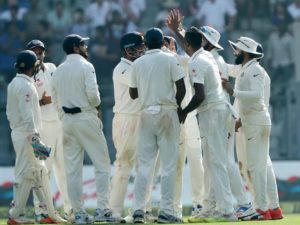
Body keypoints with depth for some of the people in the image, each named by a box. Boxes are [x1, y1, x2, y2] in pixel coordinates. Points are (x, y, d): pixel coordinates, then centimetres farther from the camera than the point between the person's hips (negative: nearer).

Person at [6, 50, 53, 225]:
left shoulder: (13, 84, 14)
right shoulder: (25, 86, -16)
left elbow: (9, 111, 19)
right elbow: (27, 115, -22)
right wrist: (34, 138, -24)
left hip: (18, 133, 10)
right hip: (27, 136, -10)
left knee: (40, 173, 12)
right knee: (25, 174, -5)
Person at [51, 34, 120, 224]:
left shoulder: (59, 71, 11)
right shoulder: (85, 66, -7)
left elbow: (56, 99, 12)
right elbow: (92, 93, -16)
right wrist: (96, 105, 3)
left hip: (67, 120, 6)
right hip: (86, 117, -6)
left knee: (73, 169, 6)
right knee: (102, 164, 0)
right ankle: (102, 210, -8)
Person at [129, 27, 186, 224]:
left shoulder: (137, 63, 5)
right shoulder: (169, 59, -3)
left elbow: (133, 94, 10)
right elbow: (181, 88, -7)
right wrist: (176, 105, 9)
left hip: (147, 113, 3)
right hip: (167, 112, -3)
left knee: (144, 164, 5)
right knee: (169, 164, -1)